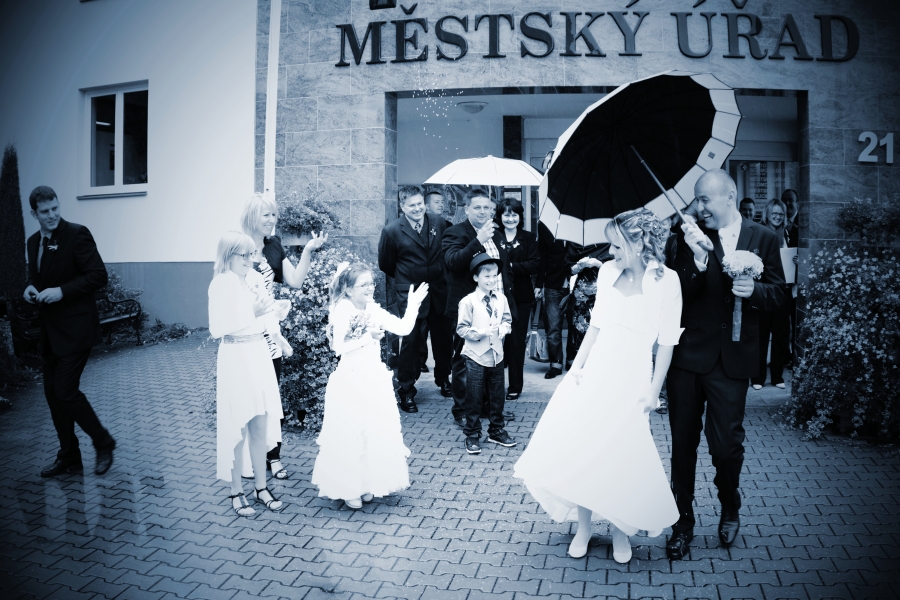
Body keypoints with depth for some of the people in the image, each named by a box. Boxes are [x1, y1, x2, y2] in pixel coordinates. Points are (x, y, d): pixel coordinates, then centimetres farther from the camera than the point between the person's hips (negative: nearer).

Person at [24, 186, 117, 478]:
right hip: (50, 330, 8)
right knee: (52, 393, 10)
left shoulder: (77, 234, -11)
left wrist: (62, 291, -21)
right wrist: (30, 289, 1)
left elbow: (99, 275, -15)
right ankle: (68, 457, 22)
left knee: (65, 391, -10)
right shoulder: (33, 242, 12)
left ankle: (103, 443, 11)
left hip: (75, 328, -8)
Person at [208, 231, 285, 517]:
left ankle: (261, 487, 23)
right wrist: (252, 313, -21)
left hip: (260, 354, 6)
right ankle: (236, 493, 17)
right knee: (237, 428, 3)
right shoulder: (220, 284, -10)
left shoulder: (255, 279, 7)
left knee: (261, 426, 10)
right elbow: (217, 329, -16)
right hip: (235, 357, -5)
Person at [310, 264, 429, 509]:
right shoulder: (342, 313, -11)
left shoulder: (375, 311, 4)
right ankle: (348, 488, 17)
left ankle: (367, 484, 26)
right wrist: (367, 338, -21)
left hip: (375, 380, 6)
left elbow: (403, 328, 0)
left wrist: (413, 304, -5)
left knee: (376, 431, 10)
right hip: (351, 381, -6)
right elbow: (339, 347, -16)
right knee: (350, 433, 1)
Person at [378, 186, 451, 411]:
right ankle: (406, 390, 13)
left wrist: (440, 277, 10)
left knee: (443, 337, 14)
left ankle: (443, 378, 37)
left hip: (438, 292, 3)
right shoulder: (392, 231, -7)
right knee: (409, 341, -1)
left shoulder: (440, 225, 1)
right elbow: (385, 264, 3)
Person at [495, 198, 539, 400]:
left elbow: (535, 264, -4)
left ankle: (515, 386, 14)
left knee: (516, 341, 4)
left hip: (520, 296, 1)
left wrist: (512, 266, -14)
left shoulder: (528, 238, 8)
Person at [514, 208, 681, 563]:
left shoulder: (666, 281, -11)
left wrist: (653, 391, -8)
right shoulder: (608, 271, 2)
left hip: (630, 377, -4)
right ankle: (583, 528, 21)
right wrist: (577, 365, 2)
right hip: (595, 369, 4)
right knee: (579, 449, 2)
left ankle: (620, 533, 24)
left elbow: (667, 342, -7)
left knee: (620, 456, -2)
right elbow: (596, 324, 8)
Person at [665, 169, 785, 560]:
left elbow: (778, 293, 4)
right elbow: (681, 294, -7)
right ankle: (683, 522, 25)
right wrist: (699, 257, -22)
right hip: (688, 354, 1)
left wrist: (754, 290, -16)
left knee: (726, 443, 2)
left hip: (733, 359, 0)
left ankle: (730, 508, 34)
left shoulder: (763, 238, 4)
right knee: (683, 443, 8)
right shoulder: (691, 236, 1)